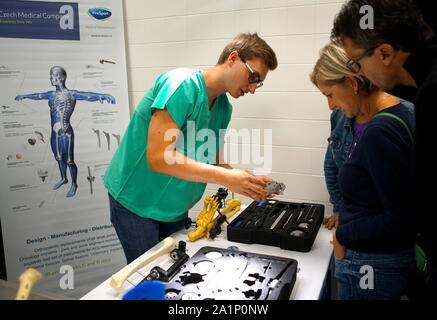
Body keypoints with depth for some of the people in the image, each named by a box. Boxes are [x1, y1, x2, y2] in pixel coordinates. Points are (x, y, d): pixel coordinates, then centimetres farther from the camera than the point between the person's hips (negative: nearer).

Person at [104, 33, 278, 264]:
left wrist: (249, 184, -11)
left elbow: (213, 163, 6)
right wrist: (226, 178, -31)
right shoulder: (183, 85, -22)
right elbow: (158, 158, -30)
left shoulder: (224, 108, 2)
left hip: (175, 208, 7)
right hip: (135, 201, -7)